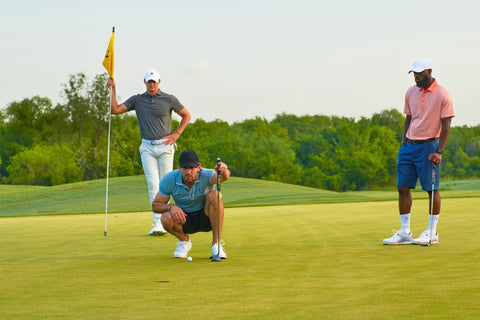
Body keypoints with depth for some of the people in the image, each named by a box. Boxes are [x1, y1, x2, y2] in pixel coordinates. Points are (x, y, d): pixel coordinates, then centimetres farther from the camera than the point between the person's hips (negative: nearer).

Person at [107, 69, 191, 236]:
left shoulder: (169, 99, -1)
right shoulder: (137, 100, 5)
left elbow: (186, 115, 11)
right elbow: (115, 110, 0)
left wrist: (176, 134, 1)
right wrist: (113, 89, -6)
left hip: (165, 146, -1)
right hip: (147, 148, 1)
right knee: (153, 184, -10)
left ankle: (164, 220, 13)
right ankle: (157, 224, -16)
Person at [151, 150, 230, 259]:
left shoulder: (205, 175, -24)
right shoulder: (169, 179, -17)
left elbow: (223, 177, -48)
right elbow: (155, 205, -8)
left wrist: (224, 171, -73)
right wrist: (171, 207, -30)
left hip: (206, 217, -1)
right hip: (185, 219, 1)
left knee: (214, 195, -32)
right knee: (166, 218, -32)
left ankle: (216, 244, -25)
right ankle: (184, 240, 3)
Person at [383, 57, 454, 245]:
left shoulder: (442, 95, -7)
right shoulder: (411, 92, 9)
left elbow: (446, 125, -9)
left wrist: (439, 151, -15)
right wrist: (404, 141, 10)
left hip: (429, 145, -6)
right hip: (409, 145, 6)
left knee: (432, 189, -3)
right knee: (403, 187, 2)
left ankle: (432, 233, 5)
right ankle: (404, 233, 8)